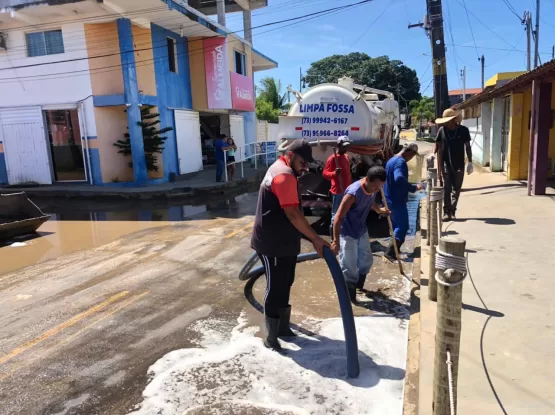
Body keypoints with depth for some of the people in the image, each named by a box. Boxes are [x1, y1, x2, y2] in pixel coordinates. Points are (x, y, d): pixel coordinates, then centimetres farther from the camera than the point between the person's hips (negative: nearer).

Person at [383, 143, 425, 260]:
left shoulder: (392, 160, 13)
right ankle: (391, 252, -5)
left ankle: (394, 249, 29)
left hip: (390, 198, 10)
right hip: (397, 200, -10)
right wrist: (414, 188, -28)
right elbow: (399, 179, -37)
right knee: (403, 226, -3)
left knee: (396, 224, 20)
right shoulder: (401, 162, -19)